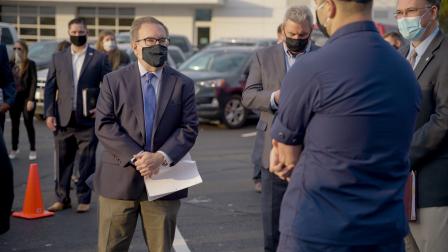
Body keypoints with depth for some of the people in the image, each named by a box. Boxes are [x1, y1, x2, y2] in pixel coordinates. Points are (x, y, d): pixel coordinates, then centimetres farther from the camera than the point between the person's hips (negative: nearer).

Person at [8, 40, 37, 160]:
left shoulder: (30, 64, -5)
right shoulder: (11, 63, 6)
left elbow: (34, 82, -8)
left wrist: (31, 99, -15)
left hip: (26, 97, -4)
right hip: (14, 98, 4)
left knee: (28, 124, 3)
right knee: (14, 124, 10)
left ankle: (32, 150, 11)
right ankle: (14, 149, 20)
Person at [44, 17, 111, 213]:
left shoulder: (99, 58, 3)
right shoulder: (58, 58, 11)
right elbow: (50, 88, 9)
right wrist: (49, 113, 0)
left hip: (88, 119, -2)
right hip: (63, 119, 2)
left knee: (86, 162, 2)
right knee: (63, 161, 7)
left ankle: (84, 199, 10)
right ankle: (62, 199, 16)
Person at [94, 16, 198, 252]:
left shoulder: (183, 84, 6)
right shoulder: (114, 81, 3)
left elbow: (189, 128, -1)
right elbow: (104, 126, -5)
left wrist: (161, 157, -16)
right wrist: (135, 157, -16)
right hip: (119, 180, -1)